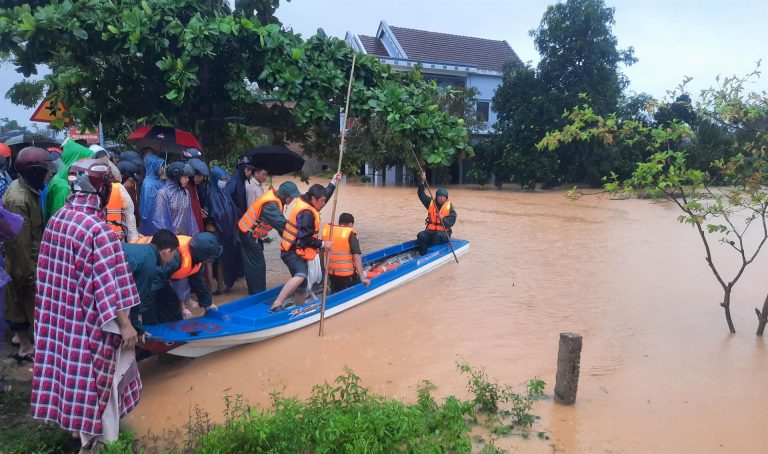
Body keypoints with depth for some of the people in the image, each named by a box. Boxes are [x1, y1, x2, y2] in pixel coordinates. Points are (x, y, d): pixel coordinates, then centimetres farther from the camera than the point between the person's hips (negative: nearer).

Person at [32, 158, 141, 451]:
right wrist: (125, 324, -17)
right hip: (89, 321, -8)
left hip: (59, 315, 8)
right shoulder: (98, 229, -24)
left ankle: (87, 435, 38)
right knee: (98, 378, 8)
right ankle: (105, 440, 24)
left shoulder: (56, 219, -1)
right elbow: (109, 283, -23)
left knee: (74, 373, 20)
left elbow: (48, 270, 10)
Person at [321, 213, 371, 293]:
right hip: (347, 275, -5)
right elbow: (357, 257, -17)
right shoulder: (350, 235, -10)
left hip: (331, 274, 5)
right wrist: (362, 278, -17)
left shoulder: (327, 230, 4)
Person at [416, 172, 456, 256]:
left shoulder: (449, 207, -2)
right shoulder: (431, 203, 8)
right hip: (430, 230, 3)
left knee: (438, 236, -37)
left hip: (444, 232, -3)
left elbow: (451, 222, -10)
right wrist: (423, 182, -11)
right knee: (421, 235, -26)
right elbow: (421, 194, 2)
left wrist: (442, 219, -30)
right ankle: (423, 254, -28)